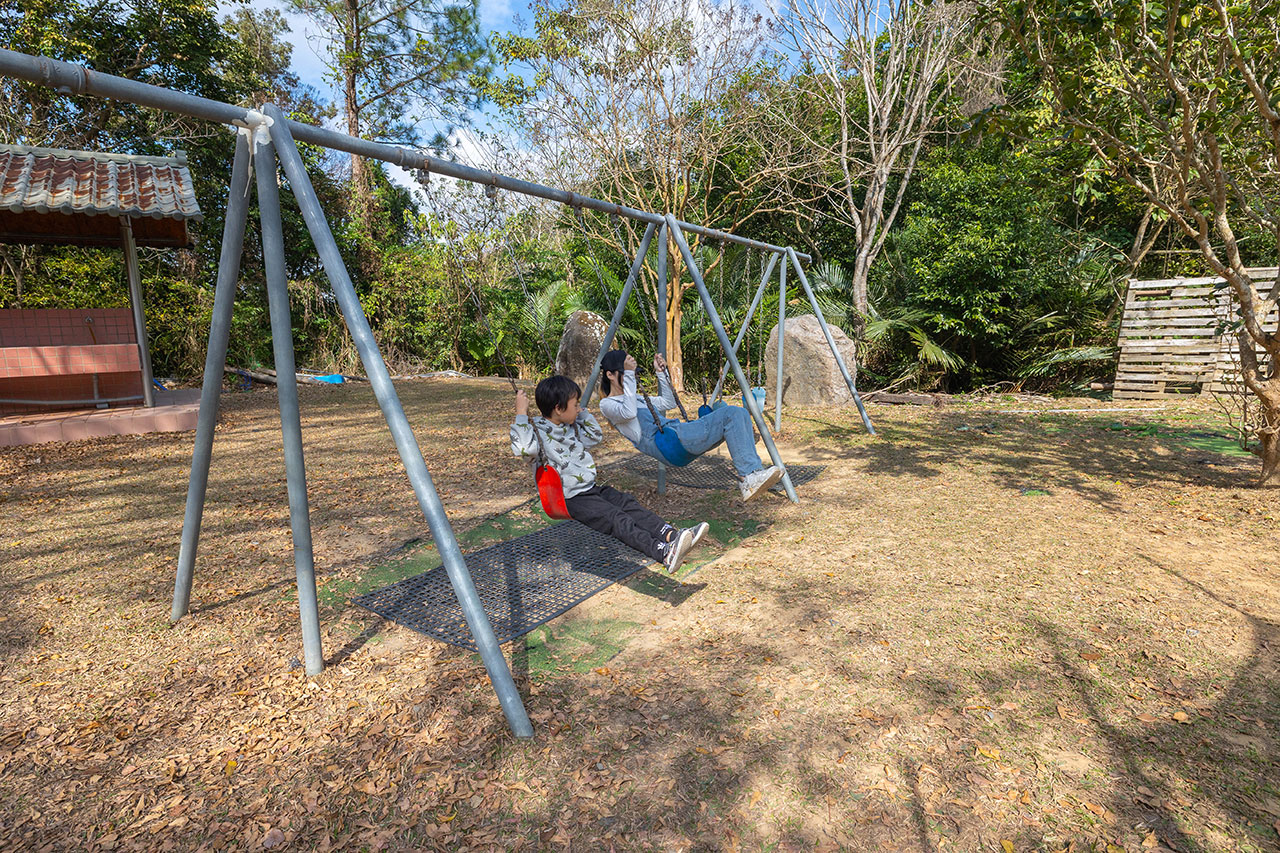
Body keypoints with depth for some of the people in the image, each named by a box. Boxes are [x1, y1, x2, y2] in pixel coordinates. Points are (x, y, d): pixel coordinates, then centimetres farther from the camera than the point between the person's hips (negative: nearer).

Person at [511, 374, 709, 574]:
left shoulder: (571, 427, 14)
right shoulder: (537, 430, -12)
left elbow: (595, 437, 28)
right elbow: (525, 449, -35)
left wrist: (582, 412, 19)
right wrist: (521, 413, -31)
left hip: (592, 488, 9)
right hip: (571, 499, -9)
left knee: (630, 505, -13)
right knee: (615, 518, -26)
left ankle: (671, 535, -30)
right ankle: (664, 552, -42)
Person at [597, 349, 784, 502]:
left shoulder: (636, 397, 31)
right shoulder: (607, 404, 4)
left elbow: (668, 403, 36)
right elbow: (629, 413, -19)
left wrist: (661, 372, 28)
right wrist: (629, 375, -17)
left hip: (680, 437, 9)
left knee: (739, 414, -5)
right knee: (730, 414, -21)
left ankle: (752, 479, -13)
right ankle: (749, 478, -29)